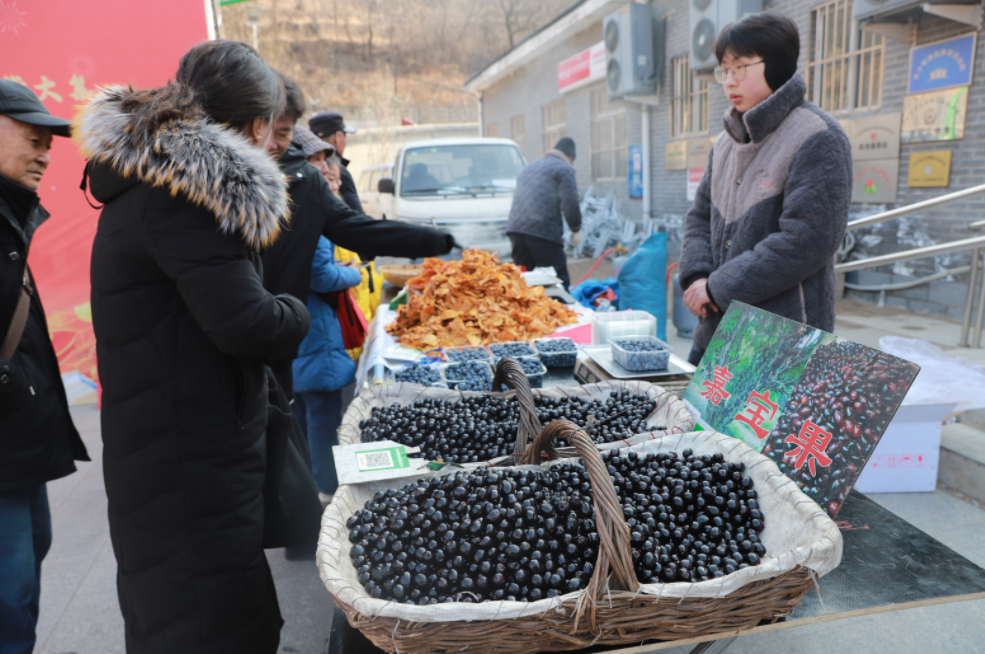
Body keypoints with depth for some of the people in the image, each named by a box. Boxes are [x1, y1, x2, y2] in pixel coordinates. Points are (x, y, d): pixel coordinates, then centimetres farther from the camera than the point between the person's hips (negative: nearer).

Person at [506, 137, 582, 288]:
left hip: (515, 228, 7)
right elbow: (569, 203, -8)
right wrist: (576, 229, 5)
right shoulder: (564, 169, 4)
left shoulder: (529, 167, 28)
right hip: (543, 231, -7)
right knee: (559, 282, -4)